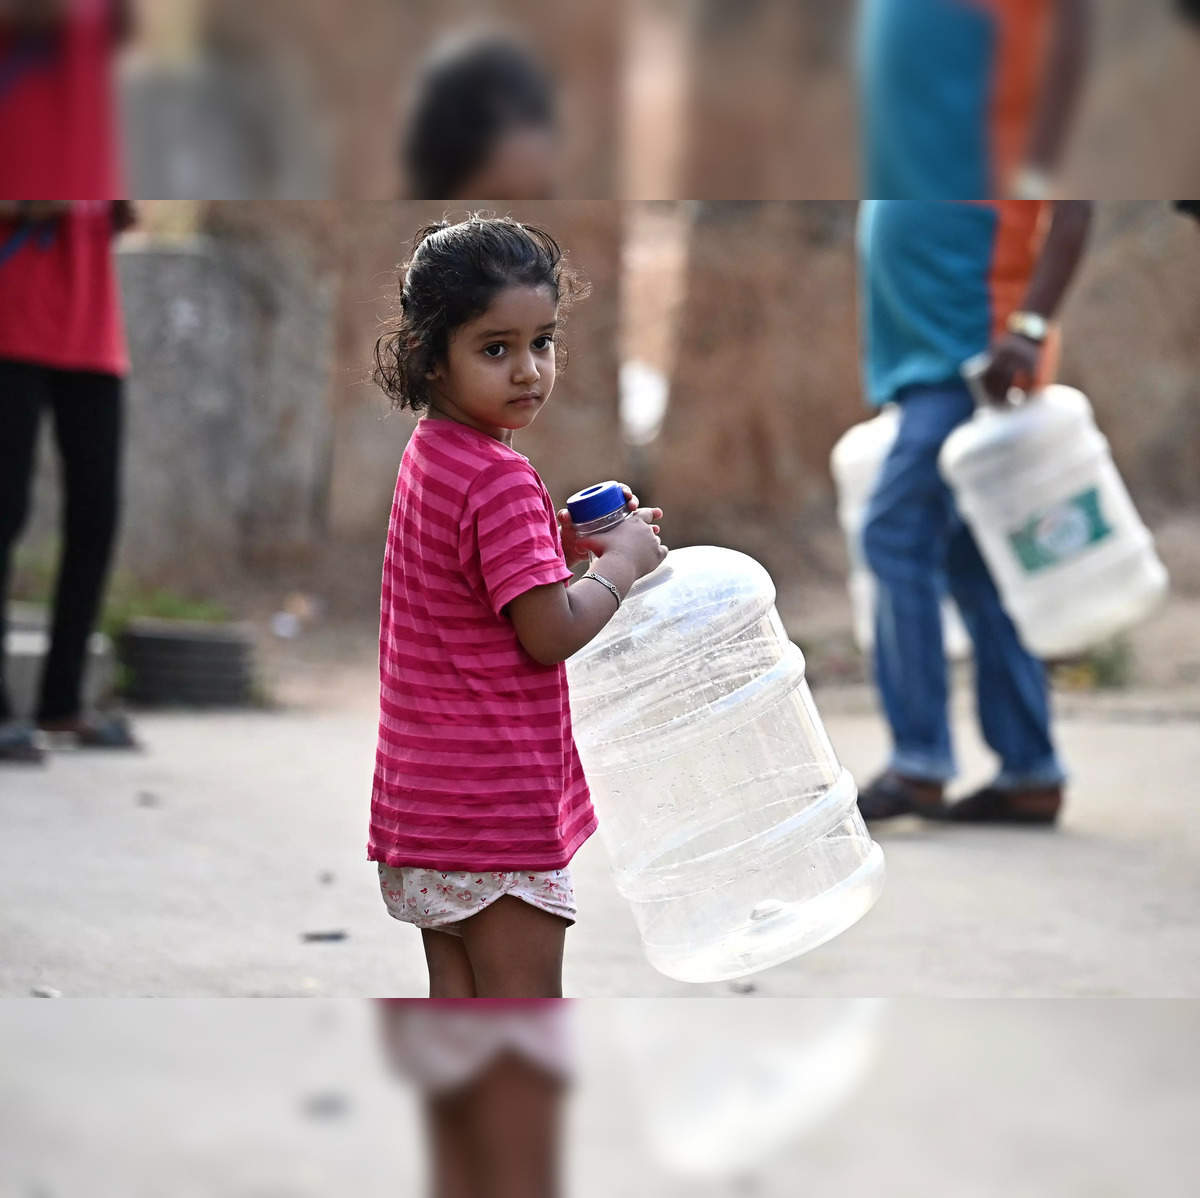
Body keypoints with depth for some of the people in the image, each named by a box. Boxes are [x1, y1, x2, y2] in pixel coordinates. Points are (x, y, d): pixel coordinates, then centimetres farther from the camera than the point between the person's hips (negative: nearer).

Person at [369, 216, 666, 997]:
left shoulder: (429, 456, 10)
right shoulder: (500, 480, -19)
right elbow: (552, 632, -21)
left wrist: (560, 541, 10)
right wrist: (624, 562, -6)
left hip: (429, 800, 9)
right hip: (498, 804, -9)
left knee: (456, 990, 14)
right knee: (525, 1001, -2)